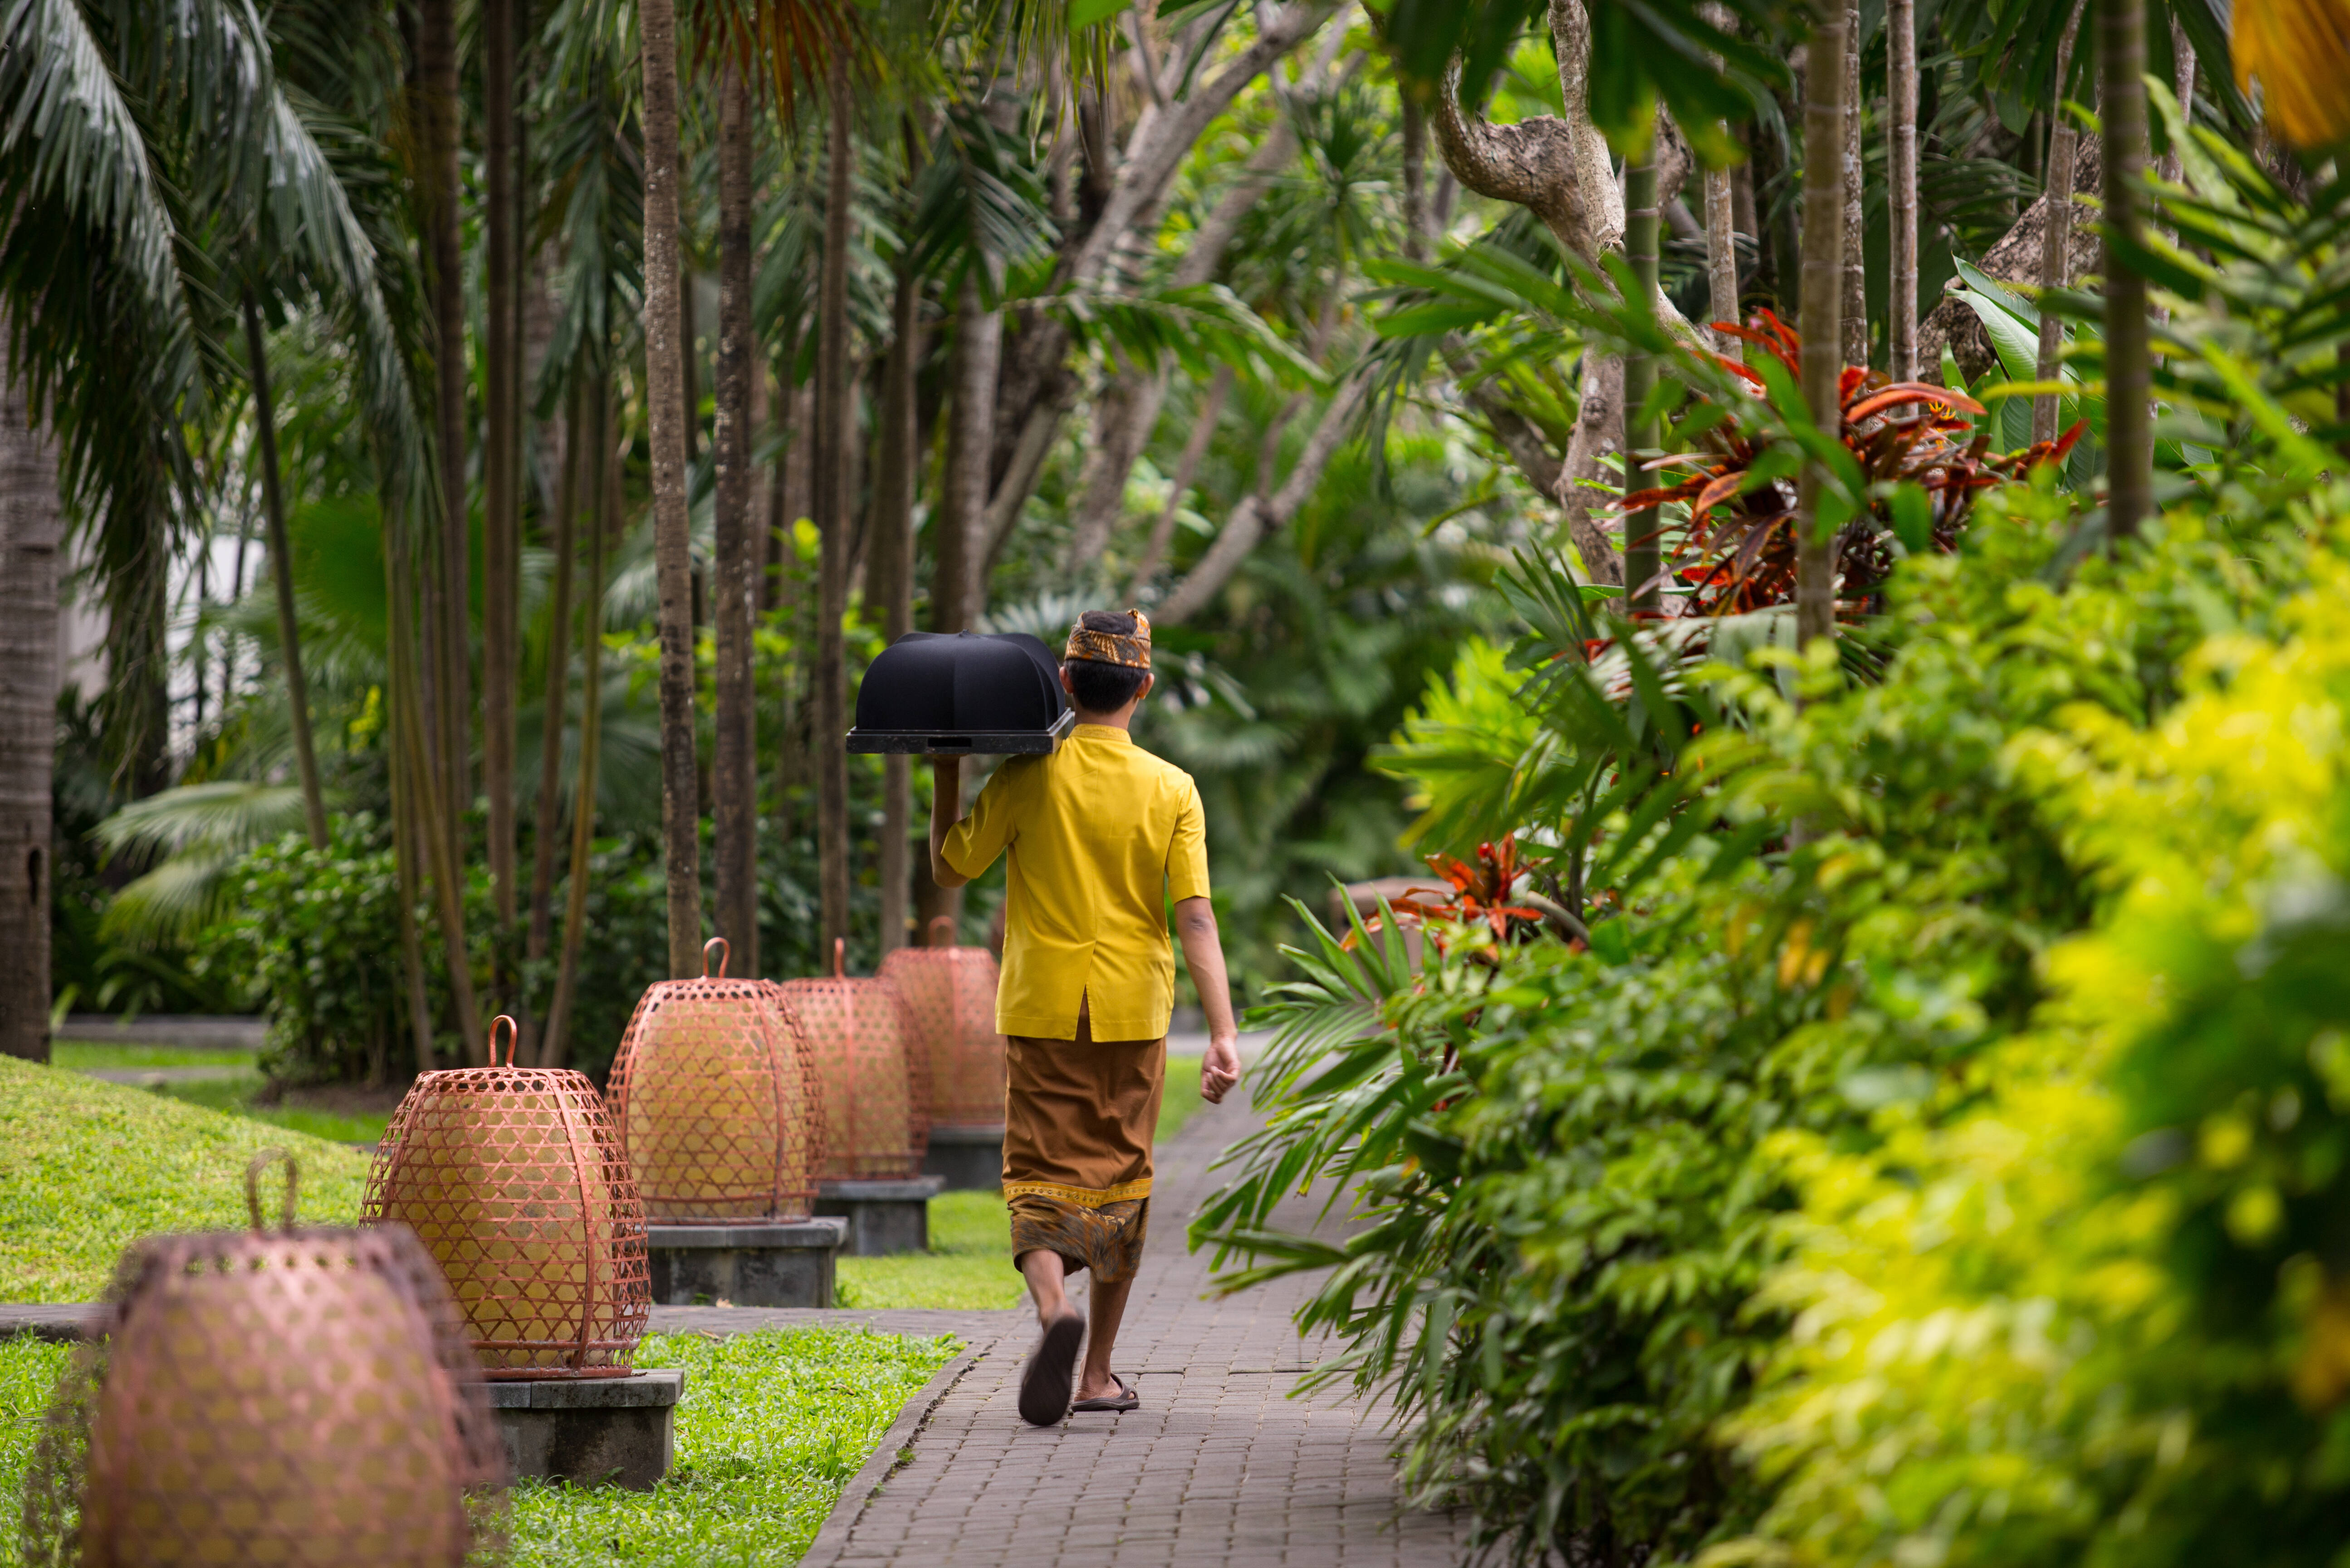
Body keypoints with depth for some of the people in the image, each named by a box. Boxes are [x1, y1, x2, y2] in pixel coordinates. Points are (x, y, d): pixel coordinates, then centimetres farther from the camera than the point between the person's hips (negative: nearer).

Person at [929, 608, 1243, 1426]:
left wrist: (947, 777, 14)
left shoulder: (1028, 776, -6)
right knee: (1118, 1182, 14)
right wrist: (1224, 1035, -13)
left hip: (1040, 1013, -1)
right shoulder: (1172, 790, -5)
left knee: (1041, 1178, 2)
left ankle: (1054, 1305, -29)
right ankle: (1099, 1373, 19)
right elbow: (1196, 919, -11)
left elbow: (948, 868, 3)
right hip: (1132, 1014, 1)